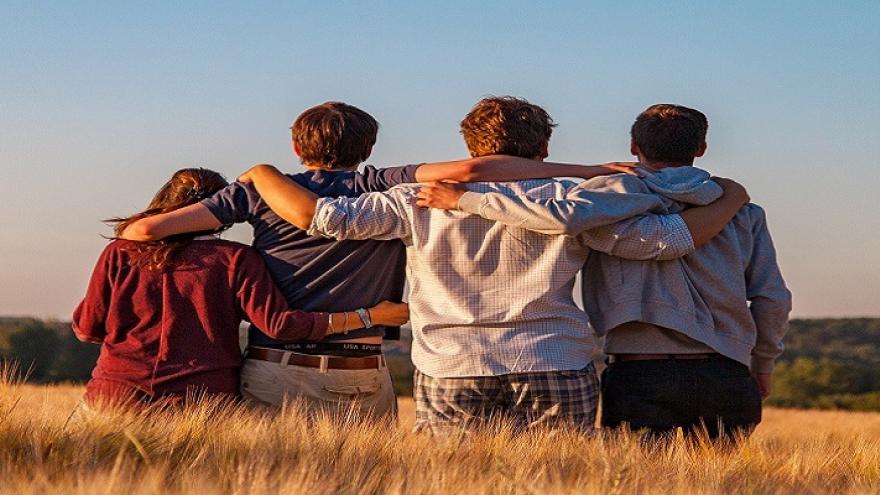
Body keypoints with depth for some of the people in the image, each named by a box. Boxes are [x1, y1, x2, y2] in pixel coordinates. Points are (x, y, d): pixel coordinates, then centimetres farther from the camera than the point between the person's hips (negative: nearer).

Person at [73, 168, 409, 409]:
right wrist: (369, 316, -1)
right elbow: (279, 323, -7)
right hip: (203, 401, -1)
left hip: (116, 395, 1)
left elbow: (87, 328, 11)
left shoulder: (119, 254, 6)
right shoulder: (235, 260, 2)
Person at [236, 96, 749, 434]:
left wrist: (262, 173, 21)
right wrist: (731, 200, 21)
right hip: (557, 379, 0)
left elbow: (319, 215, 2)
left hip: (452, 378, 0)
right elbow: (669, 238, 3)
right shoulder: (570, 202, 4)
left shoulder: (423, 201, 5)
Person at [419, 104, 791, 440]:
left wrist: (465, 200, -11)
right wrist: (762, 367, 25)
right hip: (727, 380, 3)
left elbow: (567, 217, -19)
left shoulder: (618, 191, 1)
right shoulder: (742, 212, 12)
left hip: (641, 377, -3)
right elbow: (772, 299, 8)